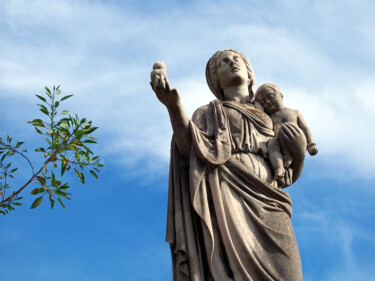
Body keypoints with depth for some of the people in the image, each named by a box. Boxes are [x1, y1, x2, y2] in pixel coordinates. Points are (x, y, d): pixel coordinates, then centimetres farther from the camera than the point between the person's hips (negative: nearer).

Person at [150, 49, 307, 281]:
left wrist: (299, 154, 6)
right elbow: (190, 151, 2)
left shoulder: (270, 118, 33)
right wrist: (173, 105, -10)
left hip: (268, 206, 3)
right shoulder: (208, 114, 24)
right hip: (229, 200, -3)